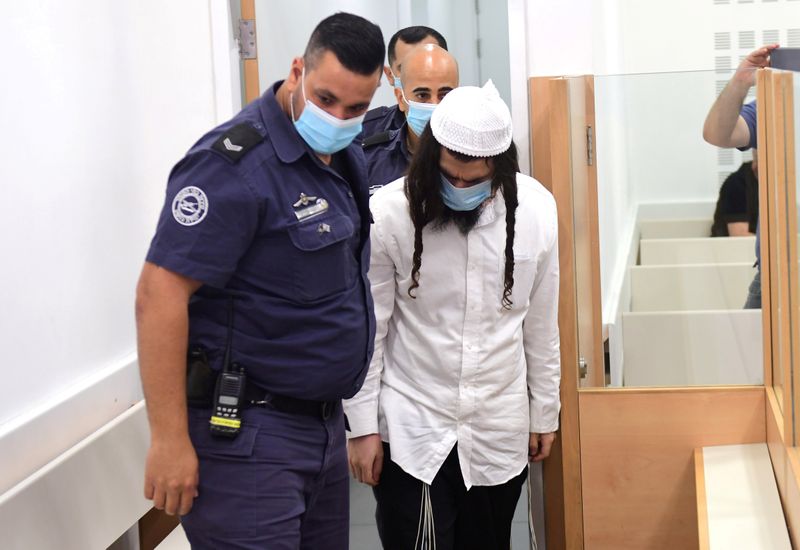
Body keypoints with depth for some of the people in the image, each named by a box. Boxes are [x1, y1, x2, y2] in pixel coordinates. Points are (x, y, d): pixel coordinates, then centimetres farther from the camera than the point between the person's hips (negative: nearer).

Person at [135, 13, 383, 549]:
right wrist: (170, 441, -23)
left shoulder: (346, 159, 8)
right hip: (246, 435, -8)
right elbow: (159, 295, -22)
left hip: (323, 421, 9)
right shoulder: (236, 164, -18)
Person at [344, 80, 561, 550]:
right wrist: (363, 426, -4)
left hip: (499, 435, 3)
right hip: (410, 431, -3)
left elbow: (541, 323, 5)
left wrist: (545, 412, 11)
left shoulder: (537, 208, -5)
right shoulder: (389, 212, -14)